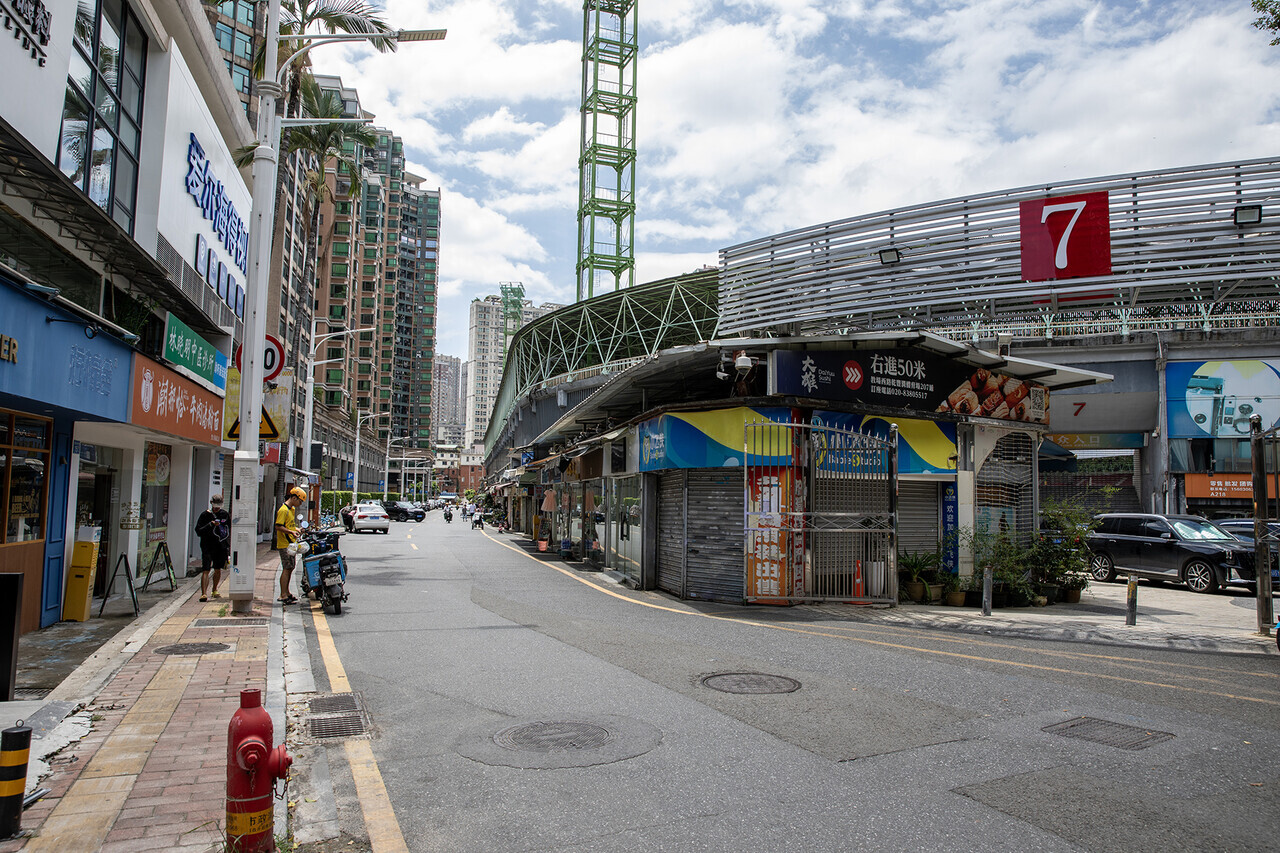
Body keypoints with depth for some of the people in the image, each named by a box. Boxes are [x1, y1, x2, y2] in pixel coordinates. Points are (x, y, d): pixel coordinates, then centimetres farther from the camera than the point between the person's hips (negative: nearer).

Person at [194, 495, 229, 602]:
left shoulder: (225, 515, 8)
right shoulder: (205, 515, -2)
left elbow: (230, 530, 18)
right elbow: (198, 531, -7)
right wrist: (211, 525, -21)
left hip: (221, 547, 4)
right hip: (207, 547, -4)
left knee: (218, 570, 15)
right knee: (206, 570, -13)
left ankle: (215, 590, 32)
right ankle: (204, 593, -17)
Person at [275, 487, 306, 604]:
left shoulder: (292, 509, 17)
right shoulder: (283, 510, -15)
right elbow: (278, 526, -21)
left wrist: (296, 529, 12)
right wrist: (291, 532, -30)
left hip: (292, 544, 10)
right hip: (285, 545, -10)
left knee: (290, 568, 14)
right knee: (287, 568, -9)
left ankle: (286, 592, 23)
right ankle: (283, 595, -6)